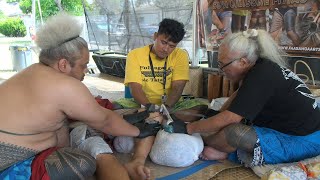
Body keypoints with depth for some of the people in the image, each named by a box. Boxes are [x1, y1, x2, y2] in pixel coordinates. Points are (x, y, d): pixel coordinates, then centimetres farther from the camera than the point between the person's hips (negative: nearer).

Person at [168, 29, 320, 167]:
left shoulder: (261, 77, -25)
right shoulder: (263, 65, 3)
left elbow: (228, 118, -24)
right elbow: (239, 95, 18)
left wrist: (188, 129, -15)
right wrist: (217, 113, 9)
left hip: (304, 143, -10)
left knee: (234, 132, -27)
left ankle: (201, 142, 3)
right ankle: (226, 150, -3)